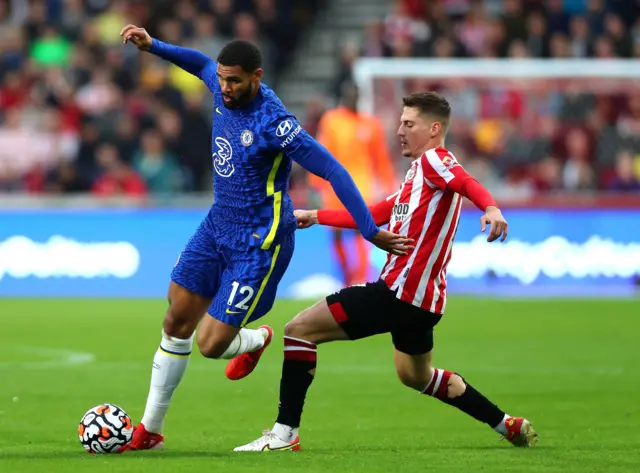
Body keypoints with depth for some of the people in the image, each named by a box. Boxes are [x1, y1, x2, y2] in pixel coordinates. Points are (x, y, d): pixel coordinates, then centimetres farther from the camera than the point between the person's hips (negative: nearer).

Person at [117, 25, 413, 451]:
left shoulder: (274, 123, -26)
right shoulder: (225, 91, -4)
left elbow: (333, 171, -24)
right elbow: (202, 64, 22)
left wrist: (372, 232, -25)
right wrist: (152, 45, 14)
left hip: (258, 244, -7)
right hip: (218, 225, 7)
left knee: (211, 344, -7)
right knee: (176, 325, 7)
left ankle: (257, 340, 30)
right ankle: (150, 430, 18)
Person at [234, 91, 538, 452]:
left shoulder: (433, 159, -9)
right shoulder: (418, 175, 21)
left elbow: (468, 183, -29)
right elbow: (372, 216, 28)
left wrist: (490, 208, -50)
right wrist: (316, 216, 30)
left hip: (401, 292, -10)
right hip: (420, 299, 10)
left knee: (300, 329, -9)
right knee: (415, 376, 30)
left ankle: (285, 433, -12)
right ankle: (509, 426, 34)